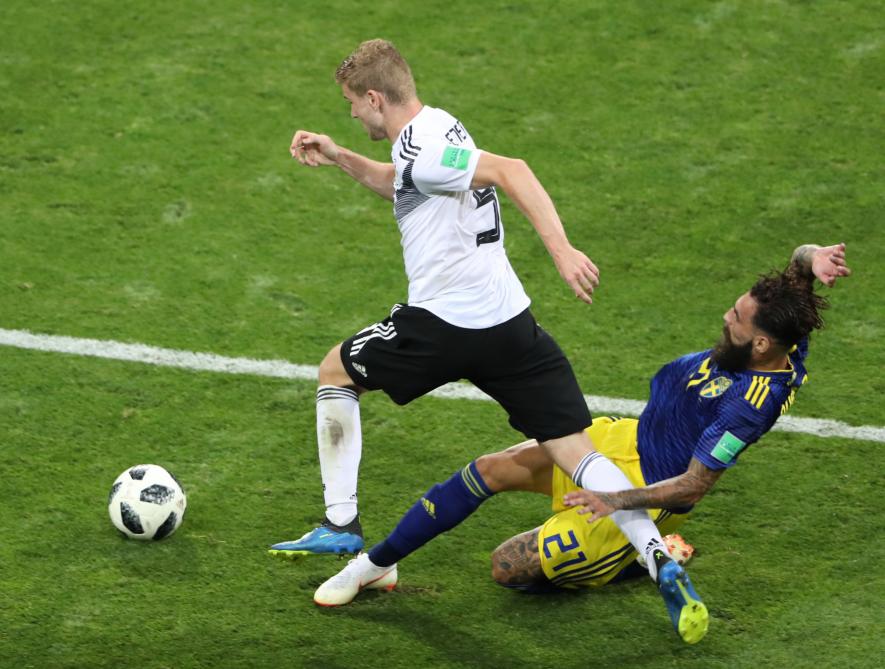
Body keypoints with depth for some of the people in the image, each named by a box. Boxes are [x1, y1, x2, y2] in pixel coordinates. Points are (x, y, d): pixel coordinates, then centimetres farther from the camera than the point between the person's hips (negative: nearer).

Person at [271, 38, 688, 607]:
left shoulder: (419, 148, -12)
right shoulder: (438, 127, 17)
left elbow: (510, 171, -26)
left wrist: (562, 250, -33)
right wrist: (339, 158, 28)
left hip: (445, 324, -8)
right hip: (511, 324, 8)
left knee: (335, 373, 17)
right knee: (576, 453, 1)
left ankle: (341, 523, 16)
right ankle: (659, 556, -16)